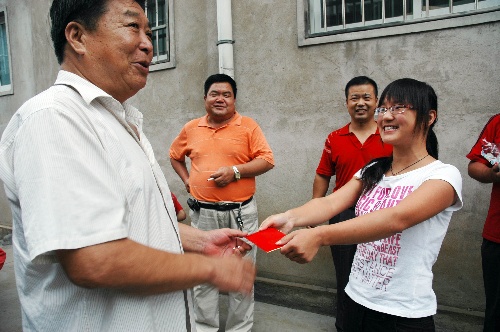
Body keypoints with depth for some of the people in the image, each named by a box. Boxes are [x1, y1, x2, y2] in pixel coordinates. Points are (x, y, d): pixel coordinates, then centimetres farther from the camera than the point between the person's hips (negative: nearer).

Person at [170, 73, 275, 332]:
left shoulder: (248, 125, -1)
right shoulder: (191, 128, 8)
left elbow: (267, 160, -6)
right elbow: (175, 155, 23)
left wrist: (235, 170, -17)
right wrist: (186, 179, 9)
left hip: (240, 212, -2)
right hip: (202, 213, 3)